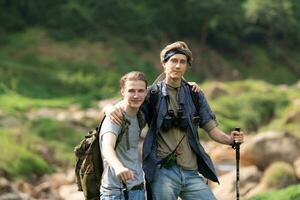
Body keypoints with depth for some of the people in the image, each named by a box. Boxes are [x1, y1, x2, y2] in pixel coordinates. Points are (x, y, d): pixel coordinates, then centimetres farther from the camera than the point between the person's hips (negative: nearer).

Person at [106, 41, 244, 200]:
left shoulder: (195, 96, 11)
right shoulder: (152, 95, 2)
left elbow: (211, 129, 10)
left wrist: (230, 139, -9)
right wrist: (110, 110, -18)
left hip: (192, 172, 3)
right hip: (163, 173, -3)